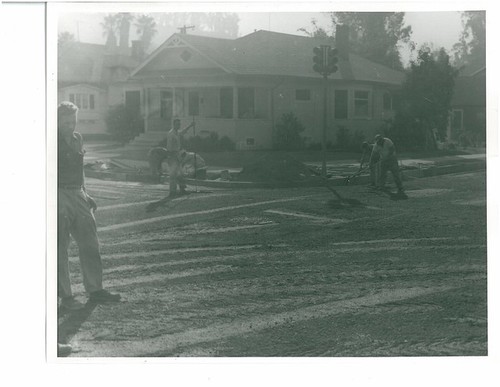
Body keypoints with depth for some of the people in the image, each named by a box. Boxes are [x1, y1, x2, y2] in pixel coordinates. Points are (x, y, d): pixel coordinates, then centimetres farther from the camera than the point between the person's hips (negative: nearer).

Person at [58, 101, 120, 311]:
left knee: (90, 242, 9)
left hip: (77, 195, 8)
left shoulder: (77, 139, 13)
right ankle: (66, 296, 4)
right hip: (59, 196, -8)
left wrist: (85, 195, 23)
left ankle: (95, 290, 18)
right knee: (60, 249, -1)